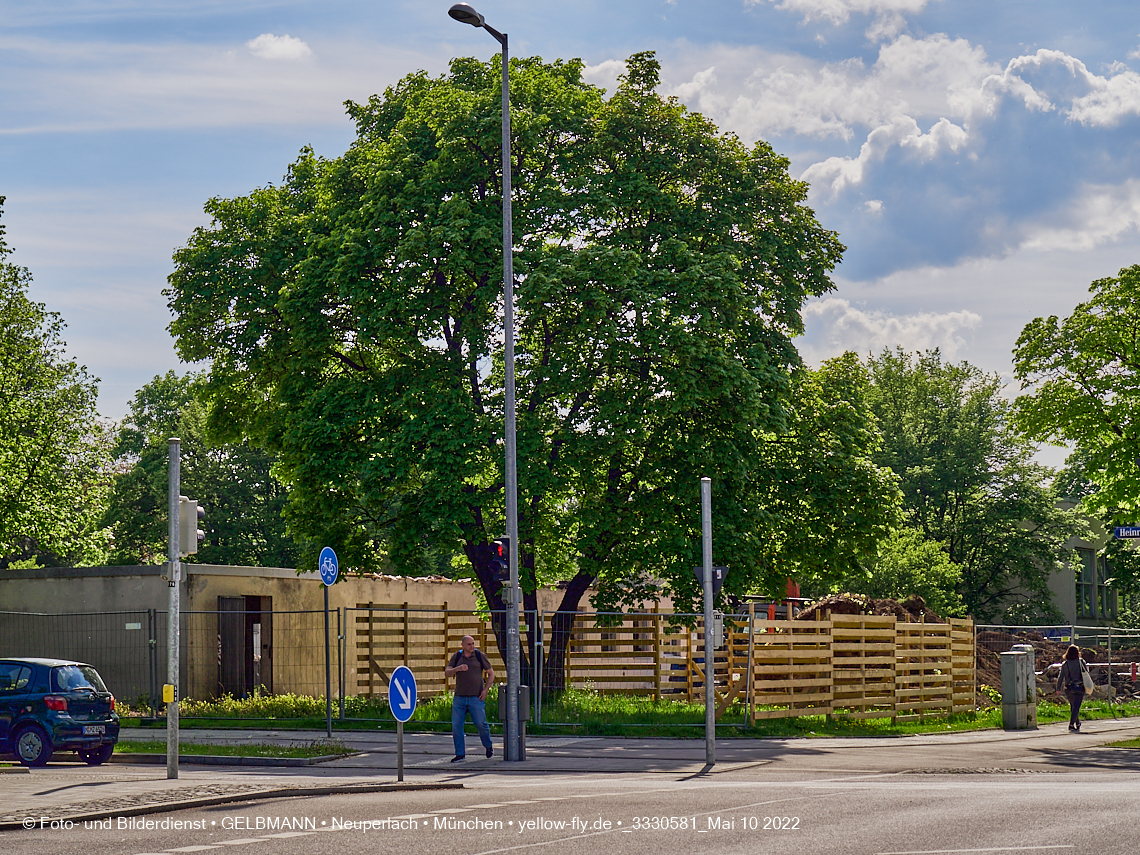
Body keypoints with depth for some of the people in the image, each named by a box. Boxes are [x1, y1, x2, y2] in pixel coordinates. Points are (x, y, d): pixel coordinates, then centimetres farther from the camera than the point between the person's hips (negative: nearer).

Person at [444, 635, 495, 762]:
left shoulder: (479, 656, 0)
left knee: (481, 724, -4)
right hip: (459, 697, 3)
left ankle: (488, 747, 22)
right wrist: (458, 668, -20)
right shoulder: (457, 657, 6)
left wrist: (485, 690, -6)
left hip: (476, 698, -2)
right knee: (456, 725, -3)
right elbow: (446, 673, 0)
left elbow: (491, 673, 6)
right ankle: (460, 754, 6)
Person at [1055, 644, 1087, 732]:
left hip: (1068, 689, 3)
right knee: (1076, 707, -6)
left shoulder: (1064, 664, -2)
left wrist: (1058, 688, 9)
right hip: (1079, 688, -3)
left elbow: (1060, 677, 0)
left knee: (1073, 706, 21)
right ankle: (1071, 725, -19)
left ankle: (1077, 724, 35)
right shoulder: (1081, 662, -6)